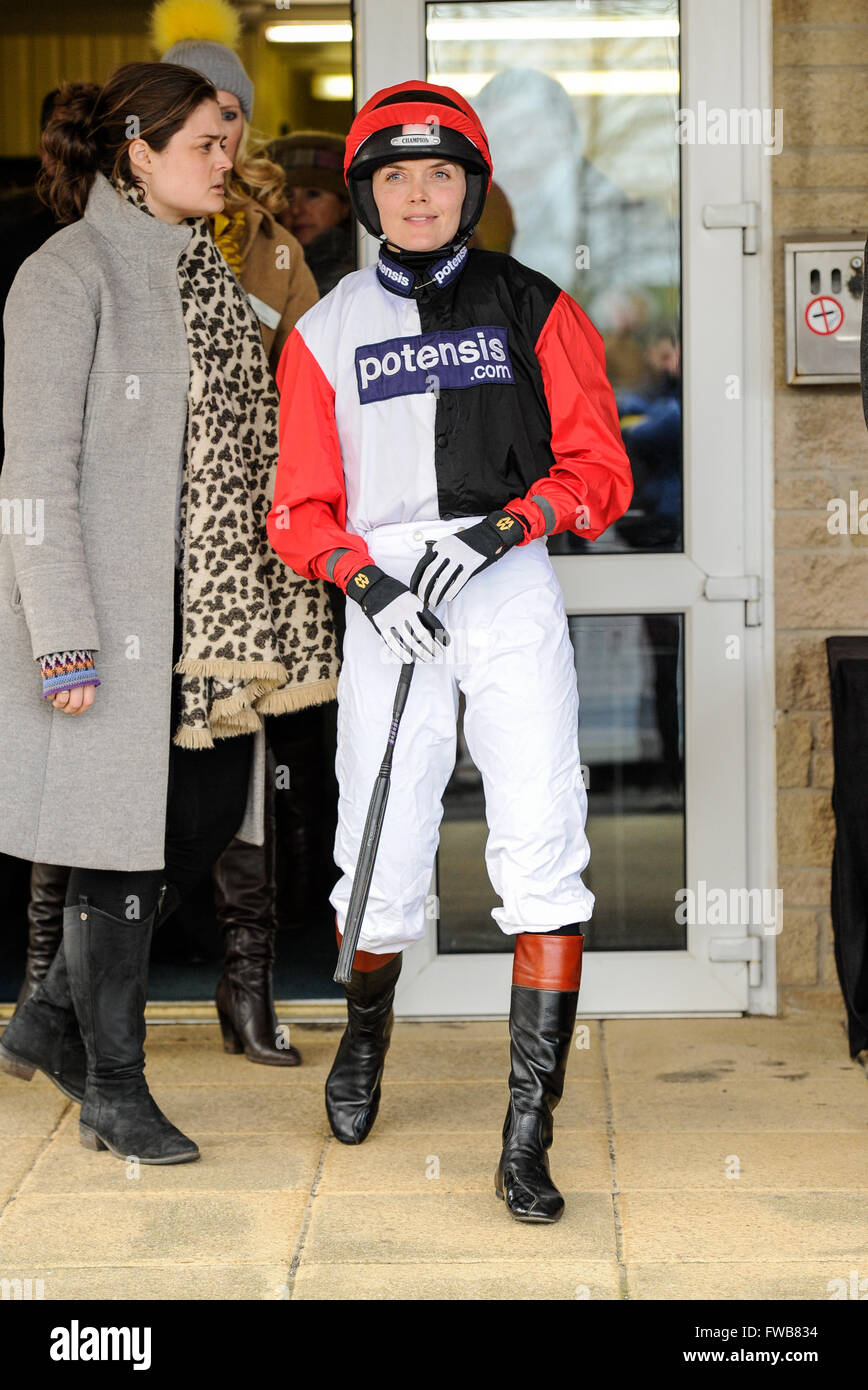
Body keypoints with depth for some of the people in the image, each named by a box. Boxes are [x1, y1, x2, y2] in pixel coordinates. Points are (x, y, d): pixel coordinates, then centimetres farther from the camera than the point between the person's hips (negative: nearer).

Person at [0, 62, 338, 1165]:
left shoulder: (204, 270, 14)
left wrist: (269, 599, 16)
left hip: (210, 606, 8)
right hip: (112, 607, -8)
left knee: (209, 813, 7)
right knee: (125, 832, -2)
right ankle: (113, 1091, 12)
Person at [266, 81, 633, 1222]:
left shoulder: (531, 307, 8)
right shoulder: (326, 332, 11)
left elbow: (598, 469, 4)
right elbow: (300, 509, 10)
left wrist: (496, 531, -12)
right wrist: (367, 574, -9)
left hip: (511, 590, -1)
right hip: (388, 604, 1)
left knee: (542, 854, -14)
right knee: (381, 867, -1)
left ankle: (529, 1134, -11)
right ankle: (368, 1024, 34)